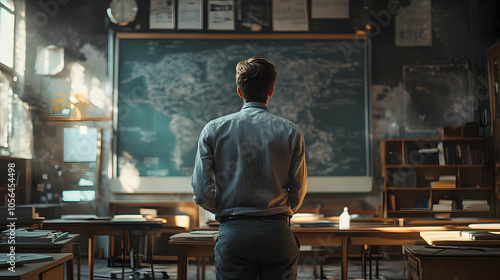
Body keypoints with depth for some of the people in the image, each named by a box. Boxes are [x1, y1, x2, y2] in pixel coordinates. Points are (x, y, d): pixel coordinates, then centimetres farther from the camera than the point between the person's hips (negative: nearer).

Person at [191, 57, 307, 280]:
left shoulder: (214, 130, 1)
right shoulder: (291, 132, 1)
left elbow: (201, 191, -2)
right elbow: (298, 191, 3)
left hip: (233, 234, 0)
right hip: (277, 232, 0)